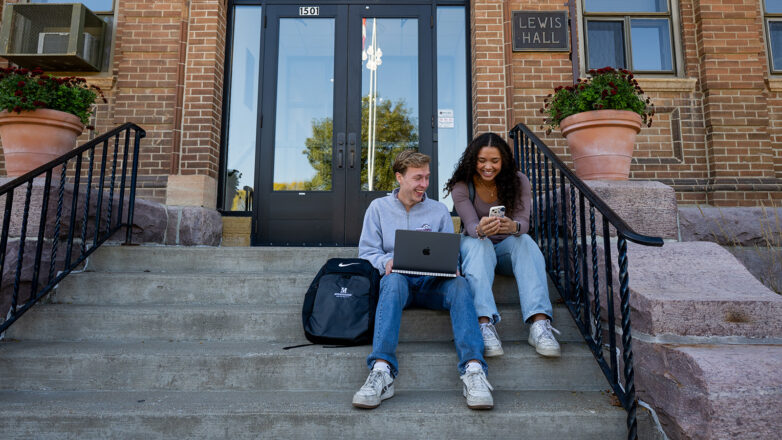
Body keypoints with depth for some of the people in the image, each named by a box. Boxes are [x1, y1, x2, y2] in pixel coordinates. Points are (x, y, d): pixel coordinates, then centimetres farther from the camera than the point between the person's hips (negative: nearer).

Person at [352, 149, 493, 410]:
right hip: (398, 280, -1)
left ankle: (473, 369, -44)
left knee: (459, 284, -31)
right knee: (394, 279, -37)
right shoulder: (379, 207, 14)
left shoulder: (439, 210, 18)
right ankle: (381, 370, -49)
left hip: (432, 283, 2)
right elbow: (366, 252, 8)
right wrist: (386, 261, -15)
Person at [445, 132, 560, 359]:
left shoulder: (518, 181, -7)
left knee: (525, 241, -31)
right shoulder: (462, 186, -10)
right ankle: (485, 324, -52)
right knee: (478, 244, -35)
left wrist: (513, 227, -44)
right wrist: (480, 230, -48)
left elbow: (524, 222, -19)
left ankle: (540, 323, -46)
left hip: (507, 249, 1)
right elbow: (470, 224, -22)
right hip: (475, 245, -1)